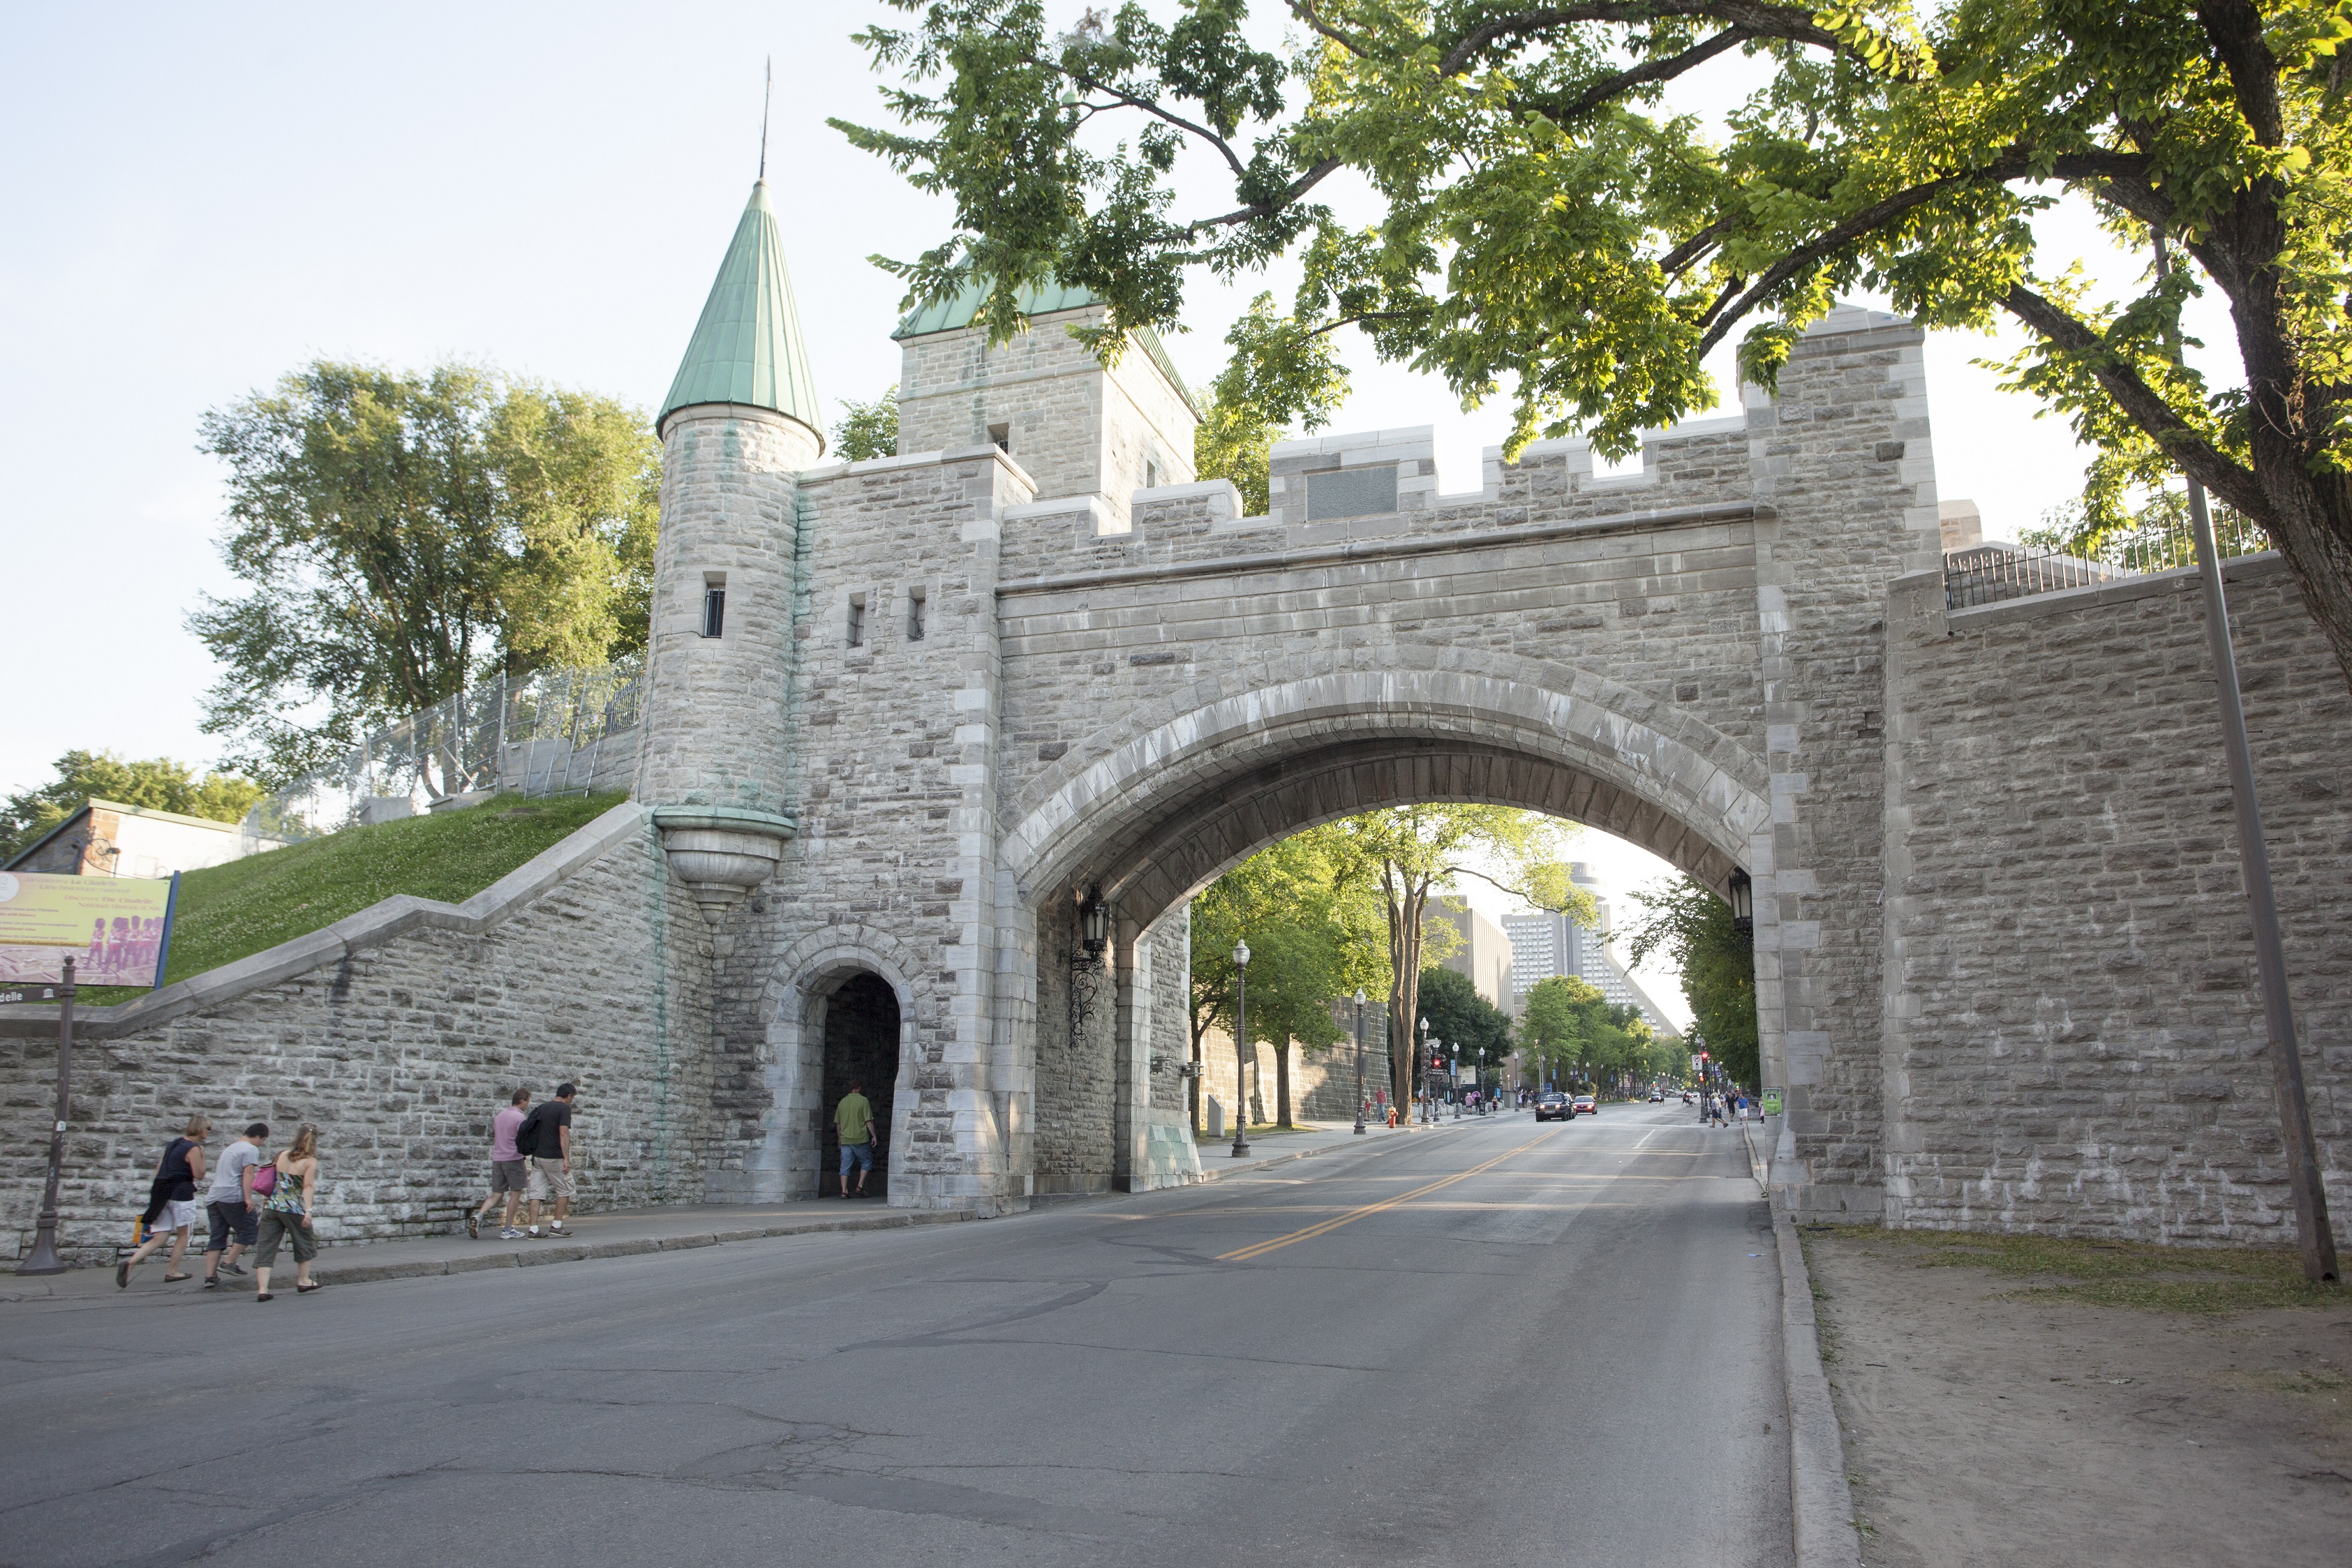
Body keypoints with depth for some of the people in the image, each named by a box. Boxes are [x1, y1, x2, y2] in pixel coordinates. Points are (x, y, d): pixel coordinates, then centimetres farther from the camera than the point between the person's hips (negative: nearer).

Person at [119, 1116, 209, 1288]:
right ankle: (172, 1272, 13)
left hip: (161, 1193, 7)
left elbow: (159, 1168, 19)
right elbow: (199, 1175, -11)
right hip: (181, 1195, -7)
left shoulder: (173, 1144, 15)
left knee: (159, 1238, 5)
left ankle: (130, 1263, -16)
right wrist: (202, 1156, -2)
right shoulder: (193, 1149, -11)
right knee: (183, 1234, 9)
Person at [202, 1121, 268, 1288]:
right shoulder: (251, 1149, -3)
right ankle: (229, 1262, -3)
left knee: (216, 1238, 6)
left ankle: (210, 1277, 1)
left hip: (213, 1197, 9)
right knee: (247, 1230, 3)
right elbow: (247, 1174, -13)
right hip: (233, 1197, -9)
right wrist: (248, 1198, -18)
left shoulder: (230, 1148, 27)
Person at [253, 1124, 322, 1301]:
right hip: (293, 1209, -4)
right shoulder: (310, 1161, -6)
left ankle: (262, 1289, -5)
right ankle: (303, 1281, 29)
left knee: (266, 1247, 4)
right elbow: (308, 1186, -16)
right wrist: (309, 1210, -20)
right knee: (305, 1243, 17)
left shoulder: (282, 1155, 9)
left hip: (271, 1206, 4)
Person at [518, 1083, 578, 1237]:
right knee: (564, 1190, 8)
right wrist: (566, 1159, -20)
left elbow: (533, 1131, 19)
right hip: (554, 1157, -6)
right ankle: (557, 1226, 7)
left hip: (537, 1156, 7)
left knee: (536, 1194, 4)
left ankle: (533, 1229, 0)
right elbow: (564, 1133, -17)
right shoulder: (564, 1109, -8)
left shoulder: (542, 1108, 15)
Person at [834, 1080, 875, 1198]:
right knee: (866, 1162, 11)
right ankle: (860, 1187, 1)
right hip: (860, 1139, -4)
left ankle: (844, 1191, -3)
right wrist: (874, 1136, -2)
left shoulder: (842, 1102, 10)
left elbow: (838, 1124, 15)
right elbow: (869, 1121, -9)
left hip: (845, 1140, 4)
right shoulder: (863, 1101, -5)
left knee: (845, 1166, 5)